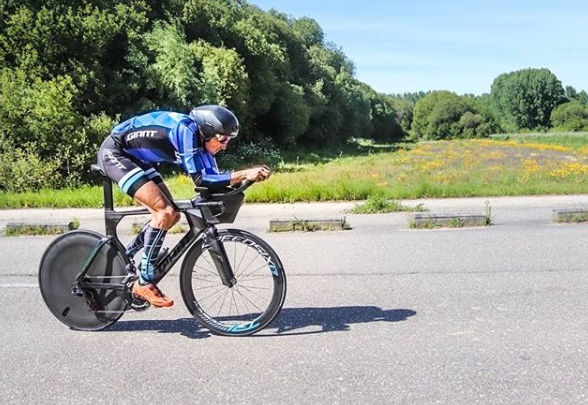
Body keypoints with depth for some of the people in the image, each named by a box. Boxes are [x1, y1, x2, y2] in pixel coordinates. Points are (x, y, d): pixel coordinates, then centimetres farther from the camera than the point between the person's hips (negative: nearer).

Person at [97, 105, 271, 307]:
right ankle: (144, 282, -11)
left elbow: (212, 178, -3)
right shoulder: (186, 130, -27)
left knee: (171, 214, 4)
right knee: (165, 212, -20)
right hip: (114, 153, -10)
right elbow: (200, 180, -31)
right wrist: (243, 174, -35)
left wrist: (248, 175, -16)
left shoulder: (199, 137, -1)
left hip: (135, 158, 10)